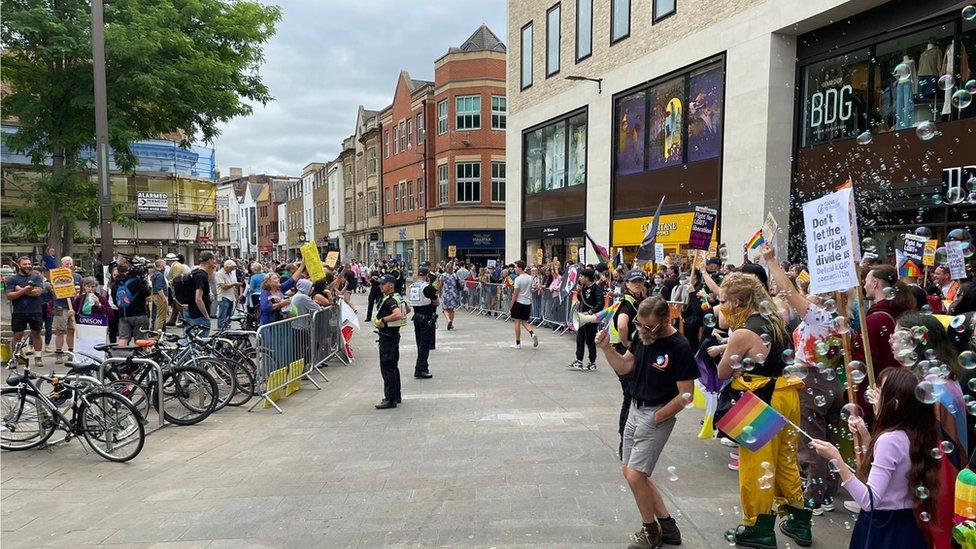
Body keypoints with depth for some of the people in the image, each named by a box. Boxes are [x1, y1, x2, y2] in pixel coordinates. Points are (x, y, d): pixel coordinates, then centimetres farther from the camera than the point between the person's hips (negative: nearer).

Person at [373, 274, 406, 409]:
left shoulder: (389, 300, -20)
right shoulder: (398, 298, 11)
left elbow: (398, 314, -37)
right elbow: (407, 309, 27)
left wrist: (382, 320, -28)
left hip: (388, 336, -11)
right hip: (393, 335, 11)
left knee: (387, 368, -7)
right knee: (393, 367, 18)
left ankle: (390, 399, -3)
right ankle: (396, 396, 27)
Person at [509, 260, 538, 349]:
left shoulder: (518, 279, -15)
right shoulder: (530, 278, 6)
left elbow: (515, 293, -14)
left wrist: (511, 304, -6)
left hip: (519, 302, -7)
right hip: (528, 302, 7)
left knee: (517, 322, 3)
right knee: (524, 322, 17)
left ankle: (518, 343, 7)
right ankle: (532, 334, -8)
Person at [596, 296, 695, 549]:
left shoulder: (679, 347, -19)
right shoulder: (643, 336, 1)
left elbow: (686, 395, -16)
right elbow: (624, 367, 8)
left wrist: (655, 418, -15)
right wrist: (606, 347, -8)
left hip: (657, 416, -8)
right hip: (635, 409, 8)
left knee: (635, 476, -9)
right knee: (630, 472, 13)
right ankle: (668, 526, 27)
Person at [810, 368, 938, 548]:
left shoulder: (889, 440, -25)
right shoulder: (910, 434, 0)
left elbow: (869, 501, -31)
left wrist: (836, 459, -34)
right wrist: (864, 434, 8)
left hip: (883, 529, -8)